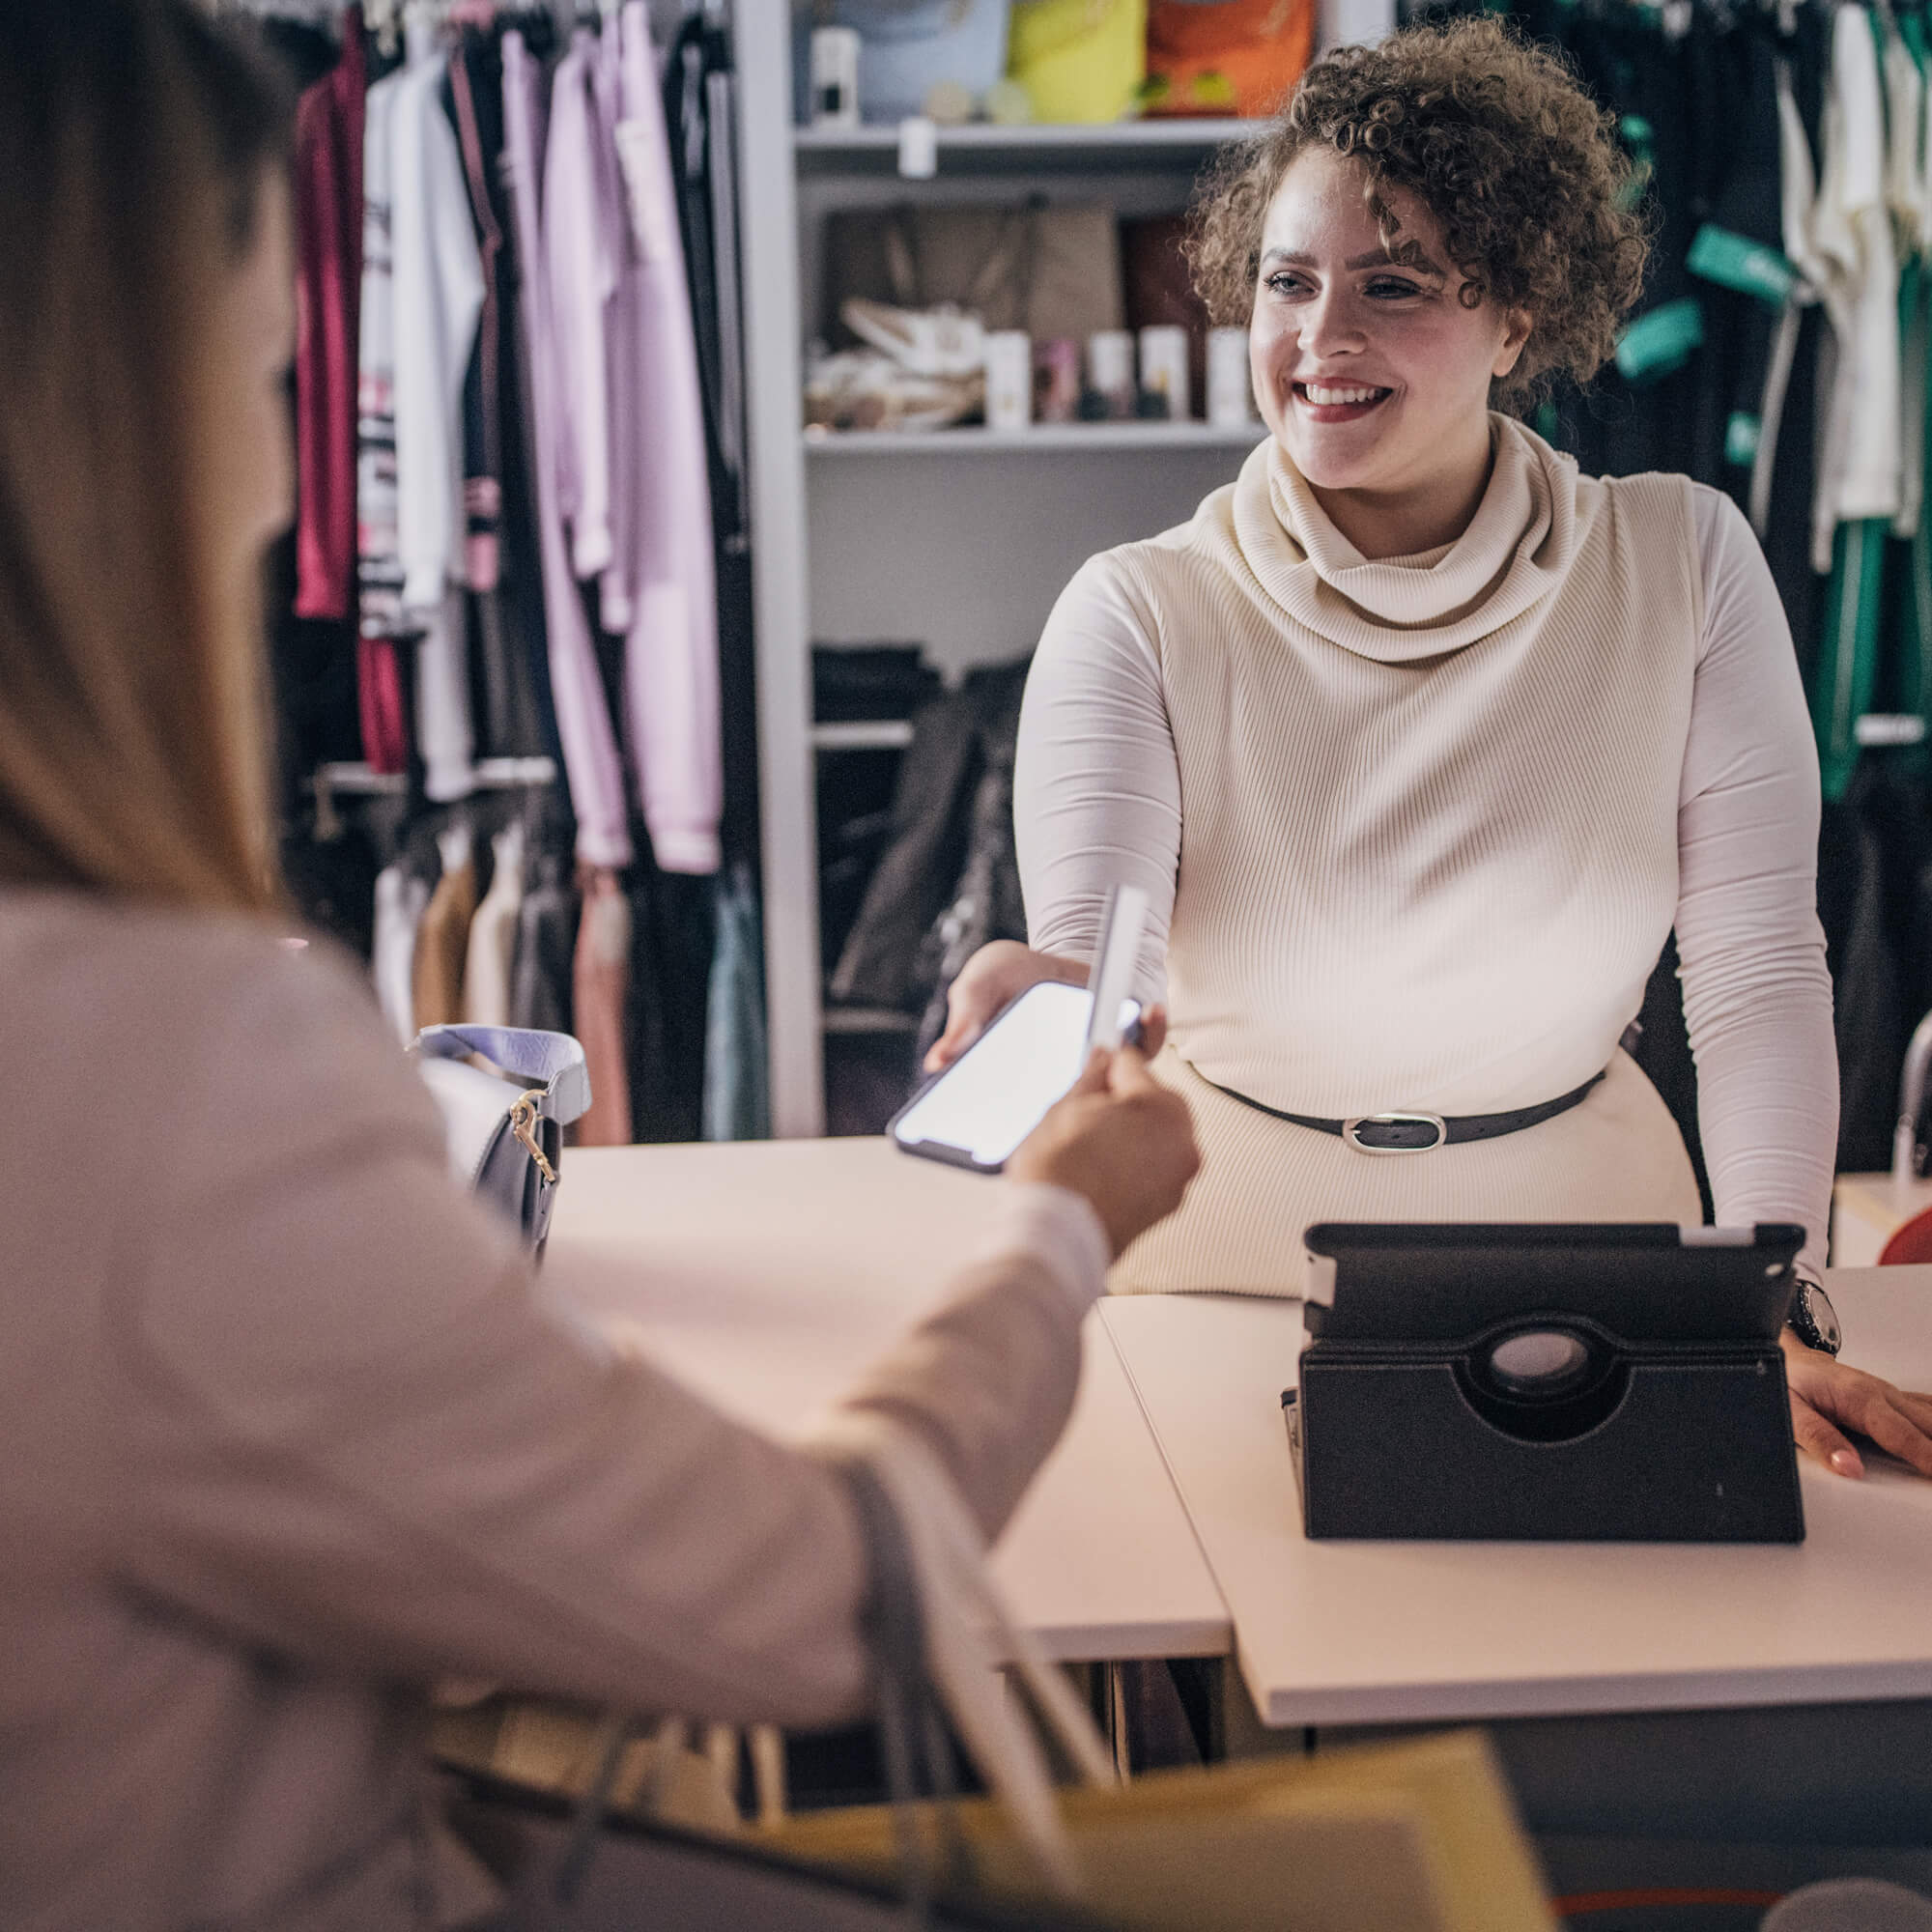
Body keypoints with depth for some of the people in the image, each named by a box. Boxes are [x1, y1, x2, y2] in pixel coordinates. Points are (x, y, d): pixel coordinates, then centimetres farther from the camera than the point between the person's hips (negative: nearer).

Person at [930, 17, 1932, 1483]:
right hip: (1231, 1258, -1)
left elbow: (1758, 963, -4)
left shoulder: (1684, 564, -3)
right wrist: (1048, 1004, -42)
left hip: (1578, 1214, 1)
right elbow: (1096, 955, -18)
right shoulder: (1140, 617, -8)